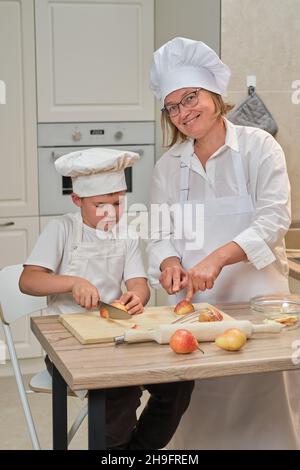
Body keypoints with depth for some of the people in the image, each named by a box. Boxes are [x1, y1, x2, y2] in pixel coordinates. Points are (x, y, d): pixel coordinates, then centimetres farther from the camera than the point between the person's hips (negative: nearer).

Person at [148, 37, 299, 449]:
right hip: (193, 303, 3)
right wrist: (169, 263, -13)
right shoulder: (168, 166, 10)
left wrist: (218, 258, -25)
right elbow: (161, 234, 10)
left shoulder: (258, 147, -2)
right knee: (198, 404, 1)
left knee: (257, 397, -6)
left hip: (254, 295, -3)